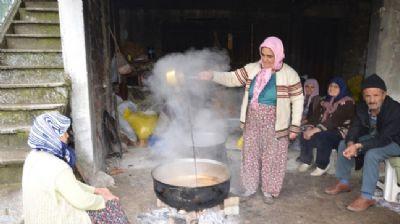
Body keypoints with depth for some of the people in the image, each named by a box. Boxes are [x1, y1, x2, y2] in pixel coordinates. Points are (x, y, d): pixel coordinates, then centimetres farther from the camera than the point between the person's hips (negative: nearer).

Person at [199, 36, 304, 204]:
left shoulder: (289, 74, -10)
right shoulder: (252, 69, -1)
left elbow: (297, 100, -6)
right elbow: (231, 78, -4)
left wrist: (295, 127, -8)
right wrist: (212, 75, -22)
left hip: (274, 124, -3)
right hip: (252, 122, 4)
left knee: (272, 157, 8)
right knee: (250, 153, 13)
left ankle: (269, 191, 28)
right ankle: (250, 187, 32)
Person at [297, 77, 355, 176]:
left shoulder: (347, 102, -10)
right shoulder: (324, 101, 13)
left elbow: (335, 121, -22)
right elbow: (316, 116, 4)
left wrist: (316, 130, -29)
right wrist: (309, 128, -17)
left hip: (340, 131, -6)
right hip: (323, 130, 6)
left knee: (321, 137, -34)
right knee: (305, 135, -19)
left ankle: (322, 166, -15)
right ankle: (306, 161, -2)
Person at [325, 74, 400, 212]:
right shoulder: (362, 107, -13)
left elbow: (384, 140, -36)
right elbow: (355, 127, -12)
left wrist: (358, 146, -45)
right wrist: (350, 143, -33)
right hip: (374, 137, 7)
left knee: (371, 154, -34)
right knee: (343, 144, -4)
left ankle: (366, 197, -22)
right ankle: (343, 183, 10)